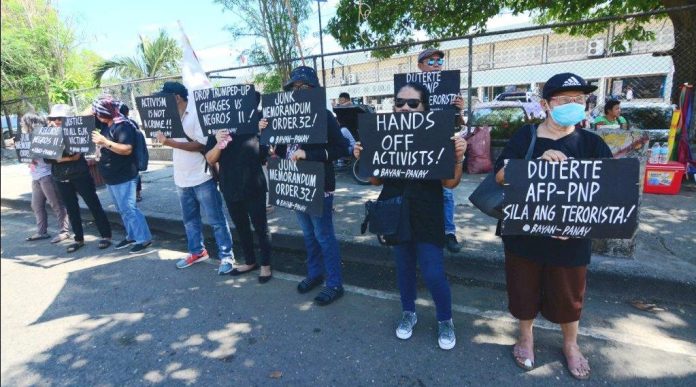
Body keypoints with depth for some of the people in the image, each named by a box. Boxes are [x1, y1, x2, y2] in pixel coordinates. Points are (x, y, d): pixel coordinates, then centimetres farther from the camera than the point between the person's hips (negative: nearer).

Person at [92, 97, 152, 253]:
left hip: (123, 177, -10)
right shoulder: (106, 125, 11)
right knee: (122, 209, 16)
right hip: (111, 176, 10)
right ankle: (132, 236, 27)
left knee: (128, 209, -6)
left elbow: (127, 149, -27)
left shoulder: (122, 126, -16)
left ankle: (144, 239, 2)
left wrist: (105, 142, -32)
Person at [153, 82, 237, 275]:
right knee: (189, 218, 18)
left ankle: (226, 256, 10)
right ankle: (197, 251, 34)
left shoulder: (197, 113, -13)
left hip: (201, 177, -8)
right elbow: (173, 140, 16)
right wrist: (163, 138, -4)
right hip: (182, 177, 8)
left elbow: (201, 145, -20)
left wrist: (170, 142, -24)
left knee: (216, 220, 0)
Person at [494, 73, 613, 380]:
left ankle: (570, 345, 45)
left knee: (569, 292, 18)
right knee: (524, 286, 15)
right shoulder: (525, 136, -4)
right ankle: (525, 336, 41)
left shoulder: (592, 143, -1)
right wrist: (538, 162, -25)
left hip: (571, 237, 1)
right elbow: (500, 176, -11)